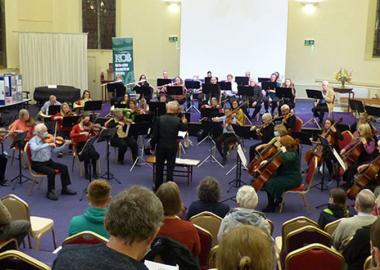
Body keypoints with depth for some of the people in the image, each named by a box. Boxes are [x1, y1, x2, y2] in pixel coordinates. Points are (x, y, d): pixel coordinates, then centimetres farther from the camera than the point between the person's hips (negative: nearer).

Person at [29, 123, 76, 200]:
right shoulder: (33, 140, -13)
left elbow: (55, 150, 4)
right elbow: (35, 148, -37)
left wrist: (65, 145, -8)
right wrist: (48, 144, -41)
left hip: (48, 161, 6)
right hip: (38, 164, -6)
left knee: (64, 167, -8)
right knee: (51, 172, -30)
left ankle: (65, 189, 5)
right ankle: (50, 192, -12)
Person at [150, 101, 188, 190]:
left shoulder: (160, 119, -10)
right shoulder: (178, 120, -11)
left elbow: (155, 134, -7)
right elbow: (184, 128, 9)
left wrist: (152, 146, 3)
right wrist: (184, 122, 28)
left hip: (161, 146, 1)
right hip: (172, 147, -1)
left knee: (159, 167, 14)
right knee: (170, 168, 7)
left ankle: (157, 187, 23)